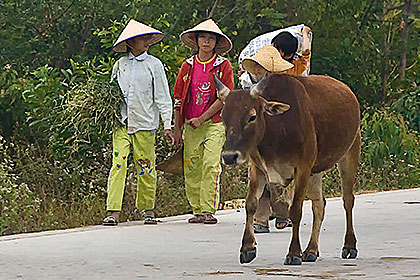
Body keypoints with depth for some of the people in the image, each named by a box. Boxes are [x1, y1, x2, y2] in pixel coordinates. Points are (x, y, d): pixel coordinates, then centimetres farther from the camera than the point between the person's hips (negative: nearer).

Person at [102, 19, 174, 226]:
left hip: (145, 123, -2)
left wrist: (167, 125, -1)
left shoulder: (154, 65, 3)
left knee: (145, 168, 2)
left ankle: (147, 210, 15)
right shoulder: (119, 65, 10)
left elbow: (163, 97, 3)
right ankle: (113, 211, -11)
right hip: (121, 123, 2)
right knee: (118, 165, -8)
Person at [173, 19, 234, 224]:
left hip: (214, 124, -4)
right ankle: (197, 210, 8)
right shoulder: (188, 66, 11)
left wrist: (202, 119, -9)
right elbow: (178, 98, 13)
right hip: (191, 125, 4)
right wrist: (176, 128, 8)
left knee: (211, 165, -16)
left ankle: (208, 210, -16)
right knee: (191, 169, 1)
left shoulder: (223, 65, 1)